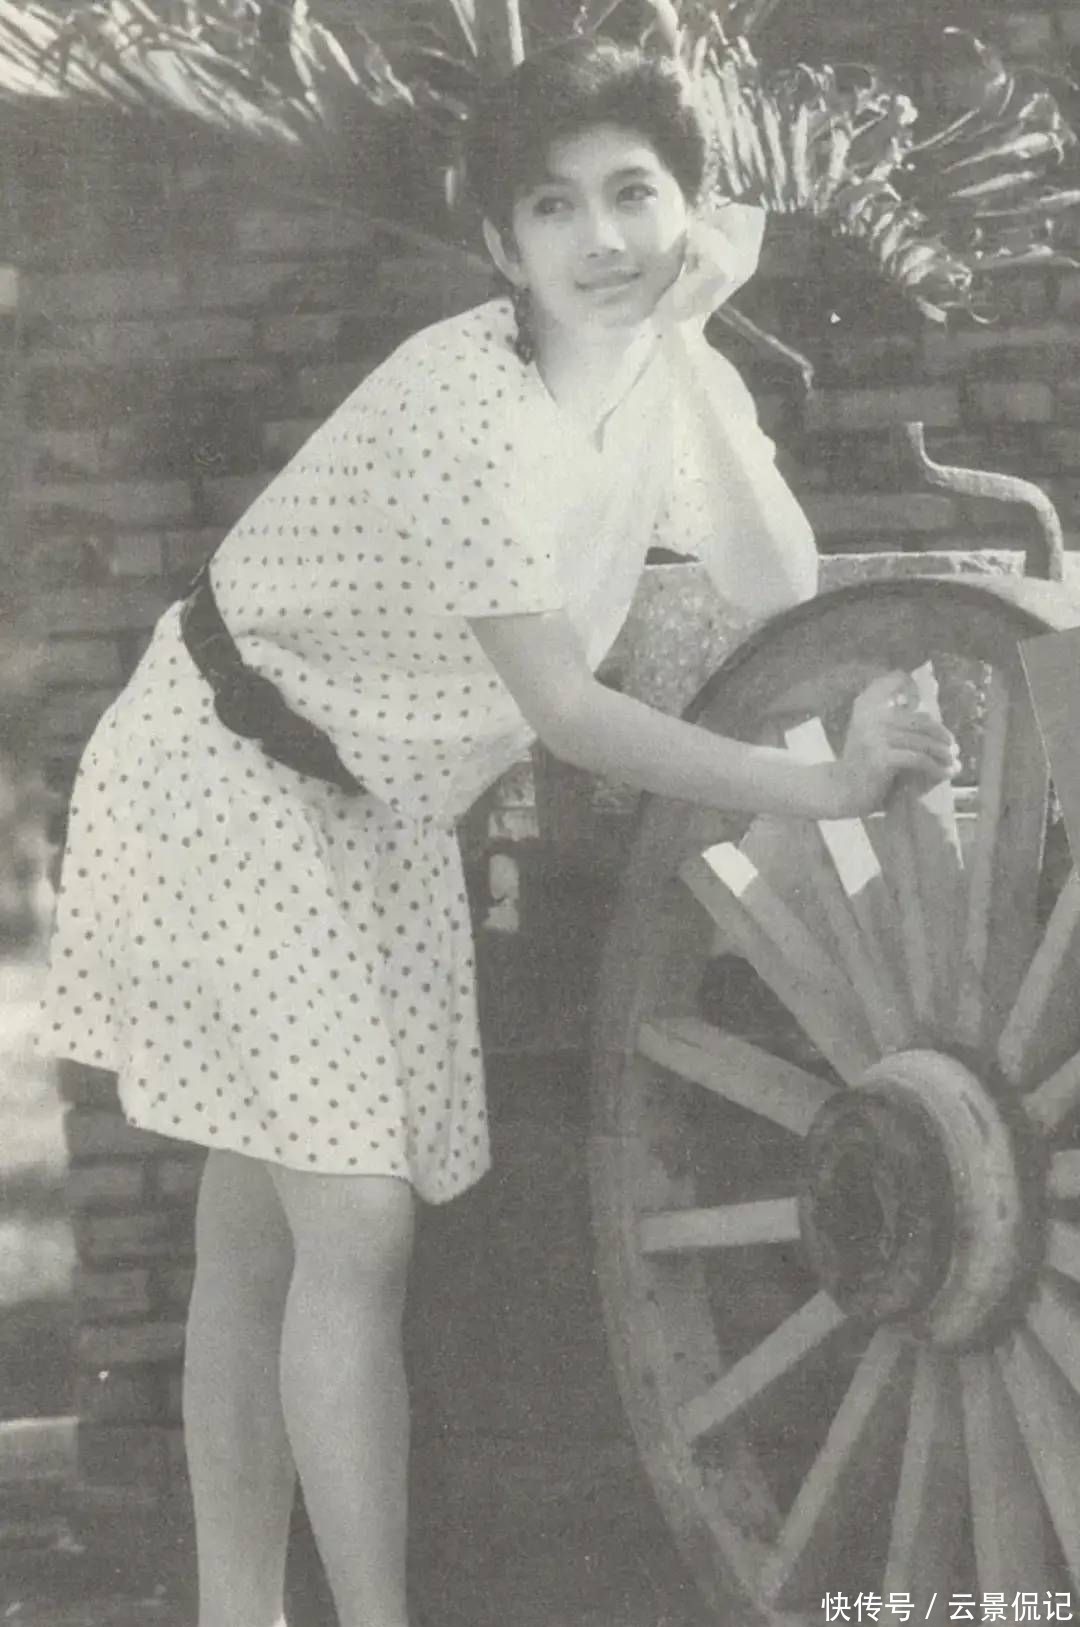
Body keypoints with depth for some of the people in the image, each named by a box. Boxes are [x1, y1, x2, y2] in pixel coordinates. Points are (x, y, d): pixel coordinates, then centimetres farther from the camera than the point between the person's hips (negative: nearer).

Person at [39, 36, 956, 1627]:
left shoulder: (668, 382, -3)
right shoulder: (464, 402, -28)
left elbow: (782, 593, -15)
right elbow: (562, 706, -28)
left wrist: (692, 345, -22)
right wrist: (815, 785, -31)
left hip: (378, 812, 8)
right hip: (231, 781, -8)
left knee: (260, 1234, 11)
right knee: (357, 1226, -13)